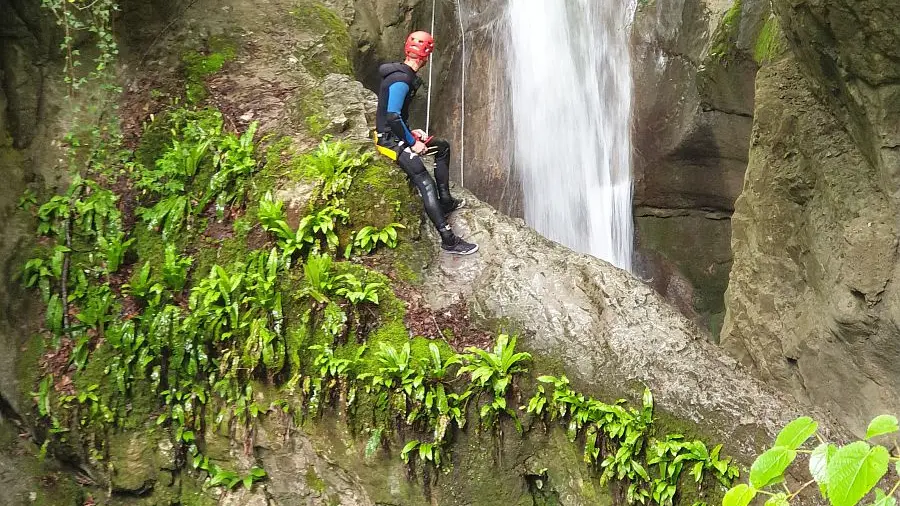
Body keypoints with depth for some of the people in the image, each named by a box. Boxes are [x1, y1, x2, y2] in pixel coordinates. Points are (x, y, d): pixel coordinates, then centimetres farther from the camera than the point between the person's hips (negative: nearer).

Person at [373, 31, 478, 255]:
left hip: (397, 134, 11)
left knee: (443, 147, 24)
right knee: (425, 183, -22)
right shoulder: (401, 80, -22)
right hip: (389, 139, -11)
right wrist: (412, 143, -20)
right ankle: (448, 240, -26)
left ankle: (445, 202, 25)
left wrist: (411, 133, 12)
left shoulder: (404, 74, 9)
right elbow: (392, 116, -29)